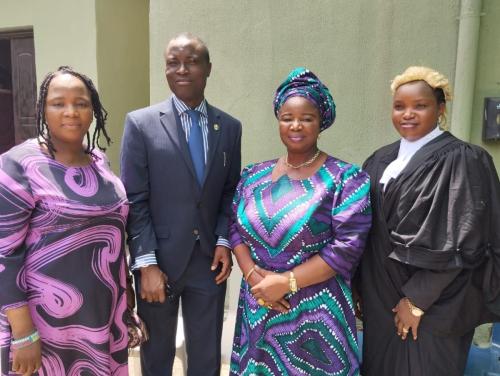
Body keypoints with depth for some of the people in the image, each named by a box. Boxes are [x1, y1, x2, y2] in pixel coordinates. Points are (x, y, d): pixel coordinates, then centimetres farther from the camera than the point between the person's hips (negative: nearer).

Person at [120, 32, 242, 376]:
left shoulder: (230, 127, 4)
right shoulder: (141, 123, -5)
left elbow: (231, 191, 9)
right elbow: (134, 201, -8)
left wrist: (224, 241, -4)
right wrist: (147, 263, -12)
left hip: (209, 260, 2)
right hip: (160, 260, -2)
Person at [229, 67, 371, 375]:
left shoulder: (345, 179, -9)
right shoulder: (254, 175, 5)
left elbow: (348, 246, -15)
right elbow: (236, 228, 6)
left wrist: (286, 281, -17)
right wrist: (252, 275, -11)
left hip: (315, 314, -3)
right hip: (257, 310, 4)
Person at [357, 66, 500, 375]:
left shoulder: (461, 160, -12)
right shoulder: (382, 159, 7)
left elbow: (460, 245, -16)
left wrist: (417, 299, -15)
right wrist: (360, 286, 6)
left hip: (432, 304, -6)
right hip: (380, 299, 6)